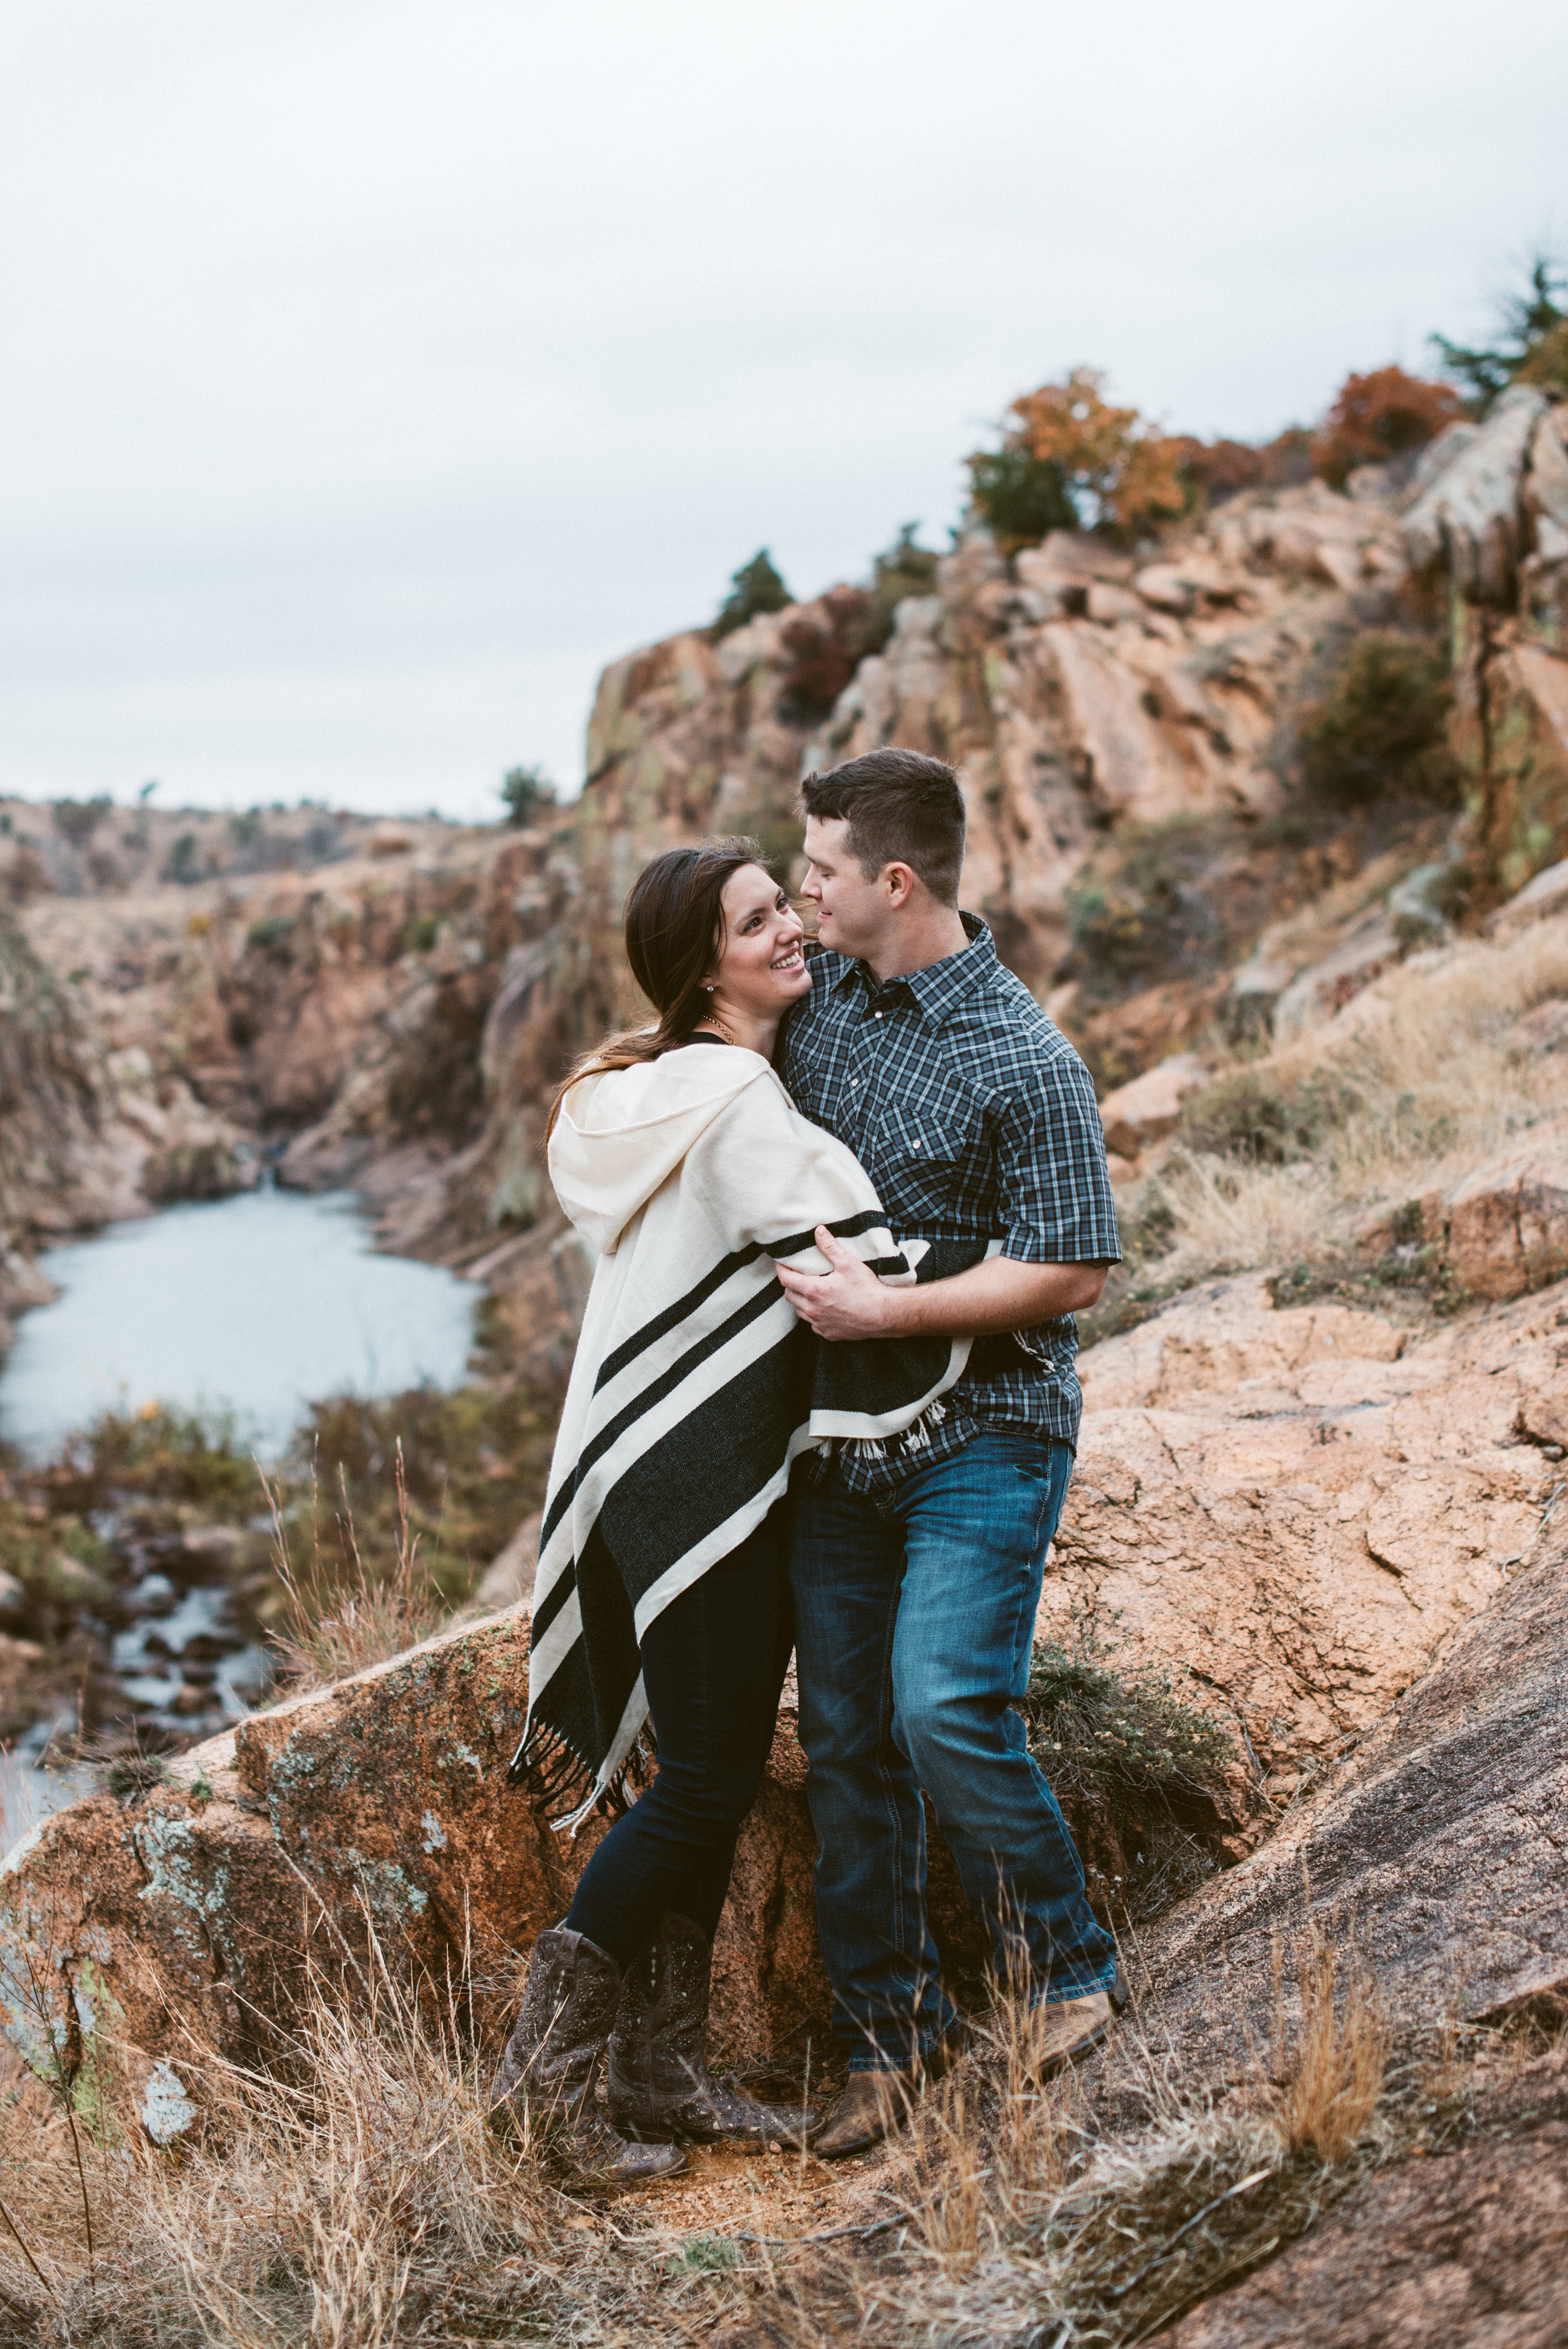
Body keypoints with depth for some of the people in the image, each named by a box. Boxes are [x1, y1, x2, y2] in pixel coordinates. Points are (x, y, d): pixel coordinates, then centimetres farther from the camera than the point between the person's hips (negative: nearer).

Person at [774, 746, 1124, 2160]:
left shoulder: (1024, 1065, -16)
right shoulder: (819, 989, 6)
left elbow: (1069, 1271, -16)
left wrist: (887, 1312, -20)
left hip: (983, 1434, -7)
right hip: (838, 1441, 7)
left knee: (948, 1713, -19)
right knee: (845, 1743, 7)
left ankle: (1067, 1965, 7)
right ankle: (889, 2032, 20)